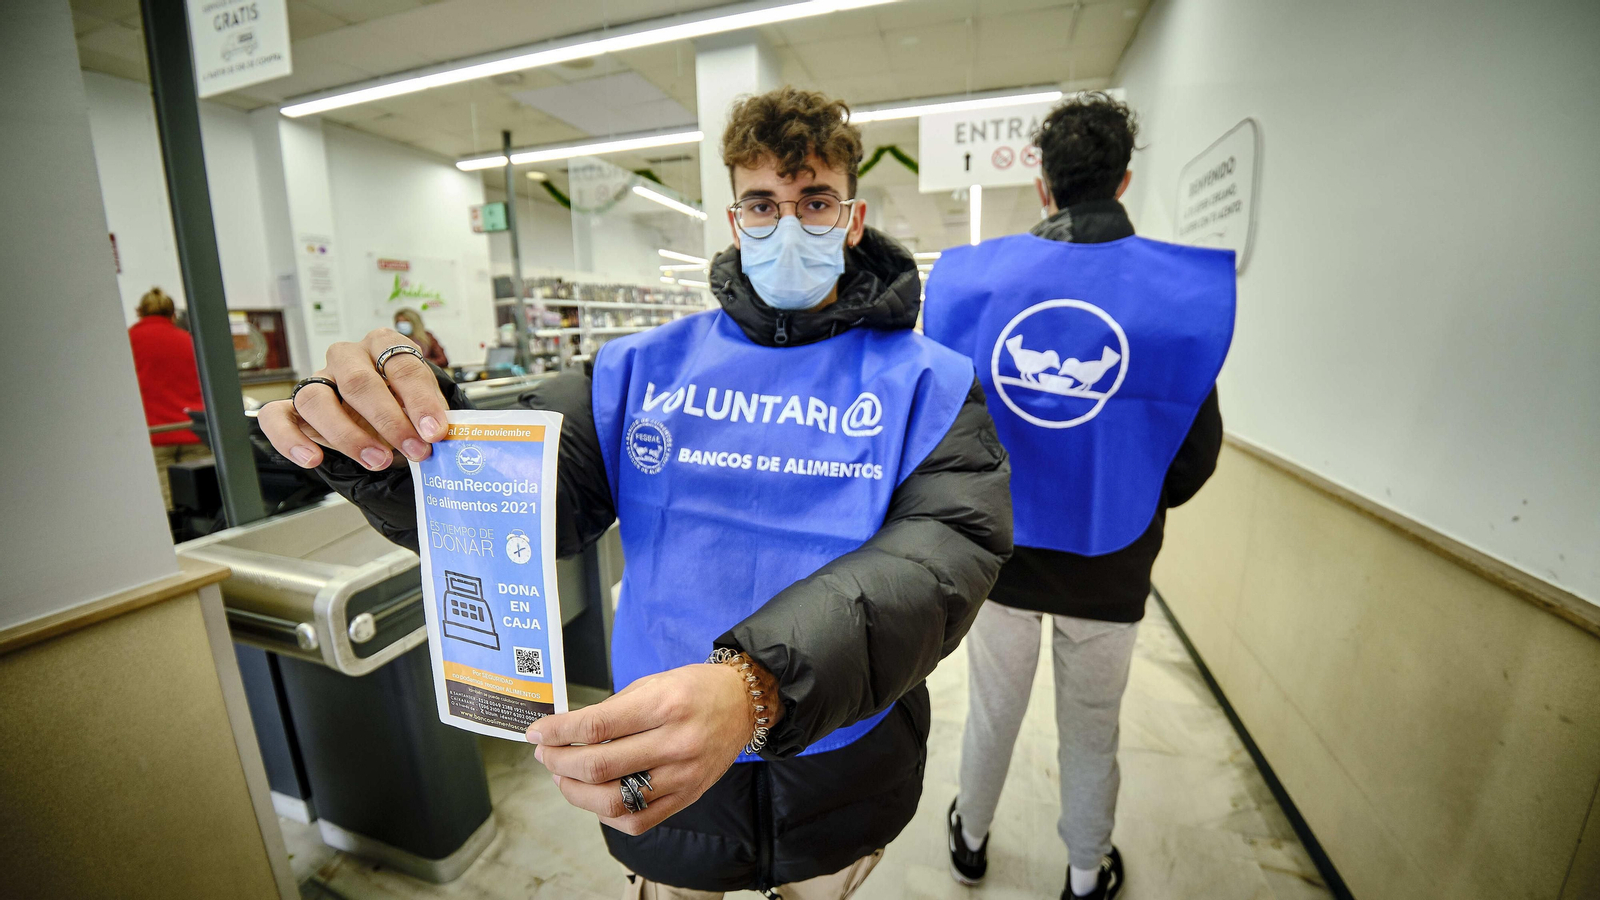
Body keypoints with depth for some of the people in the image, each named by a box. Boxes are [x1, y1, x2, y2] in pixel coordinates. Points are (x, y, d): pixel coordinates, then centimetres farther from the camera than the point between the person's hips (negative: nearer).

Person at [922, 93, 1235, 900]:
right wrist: (1138, 502, 14)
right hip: (1108, 566, 0)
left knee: (991, 712, 23)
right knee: (1091, 730, 22)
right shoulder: (1181, 288, -12)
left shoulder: (973, 278, -11)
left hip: (998, 551, 1)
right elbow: (1198, 448, -6)